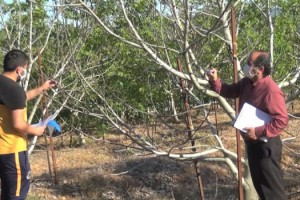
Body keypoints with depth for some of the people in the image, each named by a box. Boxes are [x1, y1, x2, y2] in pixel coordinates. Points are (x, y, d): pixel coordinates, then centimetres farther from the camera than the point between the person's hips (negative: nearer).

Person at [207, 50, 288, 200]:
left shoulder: (271, 90, -25)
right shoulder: (247, 82, 1)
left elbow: (282, 120, -26)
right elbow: (230, 91, 12)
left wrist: (258, 132, -28)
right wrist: (214, 81, -5)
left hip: (266, 144, -9)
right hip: (252, 142, 9)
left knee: (271, 184, 1)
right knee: (258, 181, 21)